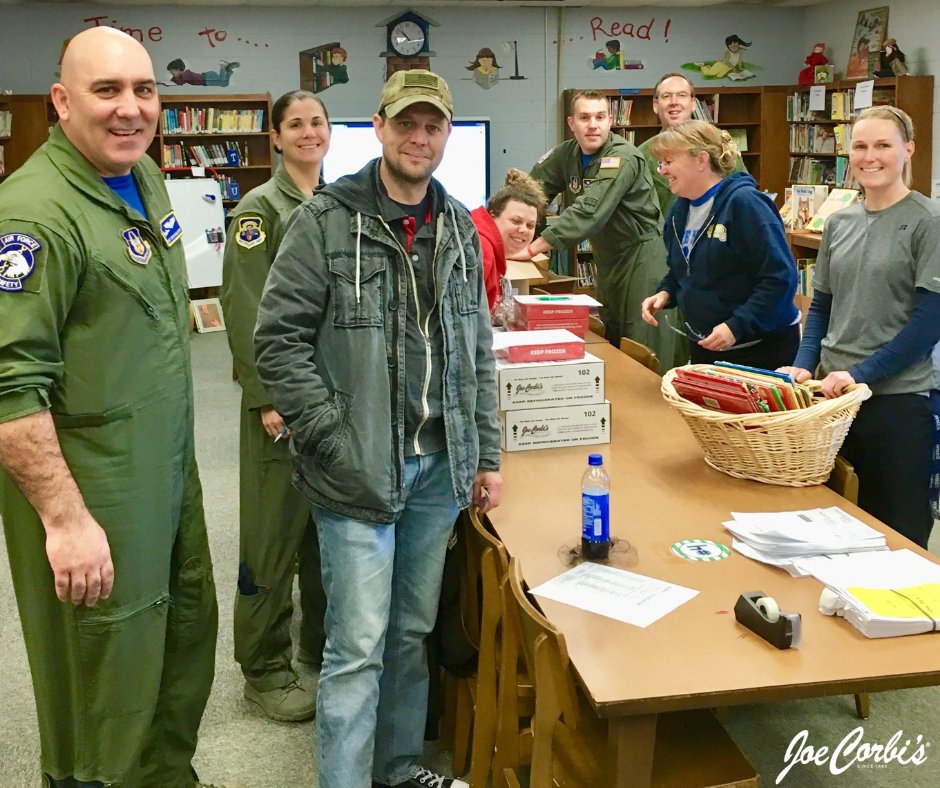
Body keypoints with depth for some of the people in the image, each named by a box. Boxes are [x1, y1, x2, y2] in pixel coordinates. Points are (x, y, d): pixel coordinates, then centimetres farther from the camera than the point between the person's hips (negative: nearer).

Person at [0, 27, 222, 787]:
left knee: (189, 645, 22)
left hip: (171, 474, 9)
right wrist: (65, 519, -25)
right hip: (92, 496, -9)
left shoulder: (147, 178, 7)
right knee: (109, 687, 7)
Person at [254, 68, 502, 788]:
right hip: (358, 468, -5)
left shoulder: (460, 228, 10)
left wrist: (487, 455, 11)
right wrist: (333, 440, -15)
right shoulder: (326, 220, -6)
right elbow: (279, 339, -9)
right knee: (358, 648, -1)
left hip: (440, 466, 5)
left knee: (414, 632, 17)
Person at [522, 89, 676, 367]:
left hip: (641, 256, -8)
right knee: (608, 348, 17)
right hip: (607, 258, 8)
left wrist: (534, 248, -34)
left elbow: (589, 212, -31)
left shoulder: (623, 158, -21)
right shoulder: (566, 154, 3)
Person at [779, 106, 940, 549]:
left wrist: (861, 373, -18)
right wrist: (804, 365, -2)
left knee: (897, 529, 5)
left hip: (897, 396, -5)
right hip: (832, 392, 5)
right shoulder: (839, 222, 9)